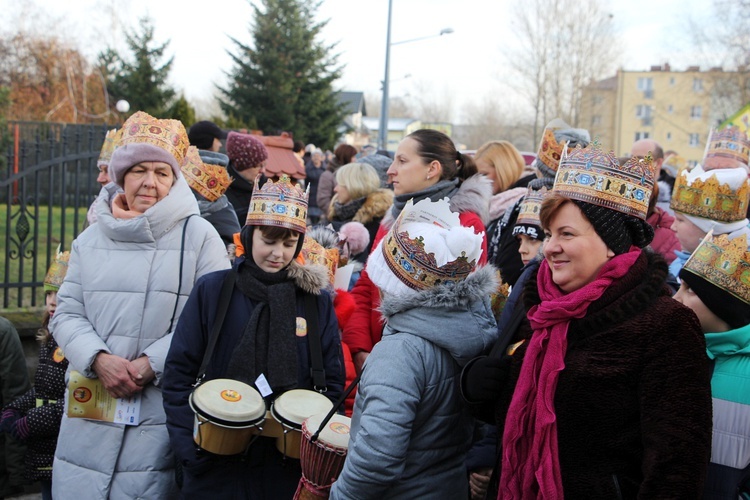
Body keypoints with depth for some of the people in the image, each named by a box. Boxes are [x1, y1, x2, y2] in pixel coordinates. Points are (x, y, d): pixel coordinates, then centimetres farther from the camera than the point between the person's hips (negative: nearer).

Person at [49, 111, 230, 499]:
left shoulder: (198, 235, -1)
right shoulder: (91, 238, 12)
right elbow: (66, 314, 10)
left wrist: (150, 364, -15)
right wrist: (99, 359, -10)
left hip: (162, 407, -4)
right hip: (90, 405, 4)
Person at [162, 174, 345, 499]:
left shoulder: (316, 300, 1)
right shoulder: (212, 290, -3)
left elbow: (332, 382, 5)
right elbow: (179, 374, -2)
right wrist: (191, 448, -10)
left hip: (289, 469, 1)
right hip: (218, 469, -1)